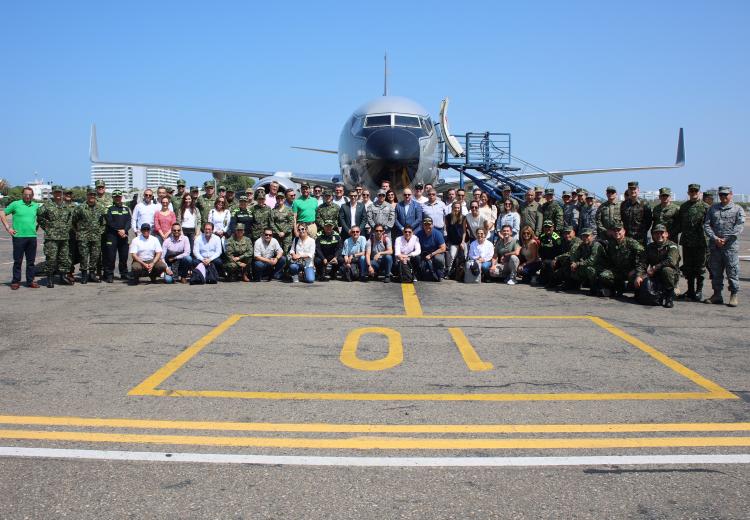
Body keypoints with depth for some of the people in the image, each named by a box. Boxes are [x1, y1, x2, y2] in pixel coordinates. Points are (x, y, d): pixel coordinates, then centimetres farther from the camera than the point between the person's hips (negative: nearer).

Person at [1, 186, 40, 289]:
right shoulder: (15, 204, 0)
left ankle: (30, 281, 15)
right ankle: (15, 281, 8)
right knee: (18, 260, 1)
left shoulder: (36, 206, 11)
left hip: (32, 237, 4)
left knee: (31, 261, 7)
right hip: (19, 236, -3)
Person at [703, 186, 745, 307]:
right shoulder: (713, 208, 14)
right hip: (714, 246, 3)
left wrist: (726, 239, -14)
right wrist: (715, 238, -9)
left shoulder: (738, 209, 5)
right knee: (715, 271, 8)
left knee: (732, 271, -2)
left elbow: (739, 227, -6)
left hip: (731, 246, -3)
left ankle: (734, 295, 7)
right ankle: (717, 294, 17)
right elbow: (706, 225, 6)